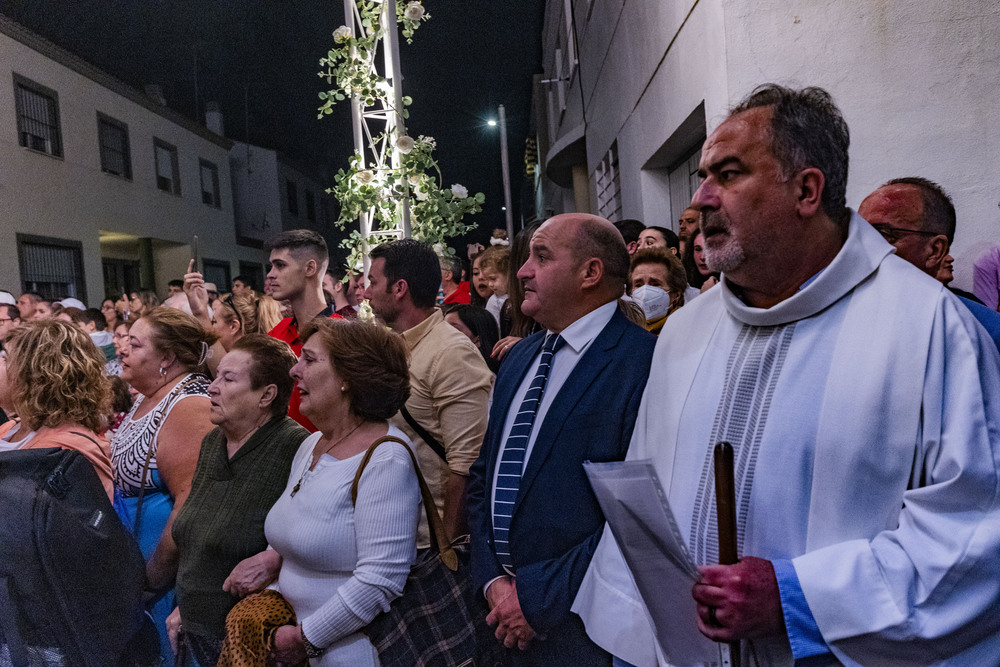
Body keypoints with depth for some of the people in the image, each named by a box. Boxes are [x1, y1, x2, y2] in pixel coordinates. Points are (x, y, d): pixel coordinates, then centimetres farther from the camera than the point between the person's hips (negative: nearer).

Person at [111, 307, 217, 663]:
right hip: (135, 557, 9)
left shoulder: (188, 406, -23)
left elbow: (190, 502, -27)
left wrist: (154, 576, -20)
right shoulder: (148, 397, 7)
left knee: (165, 651, 7)